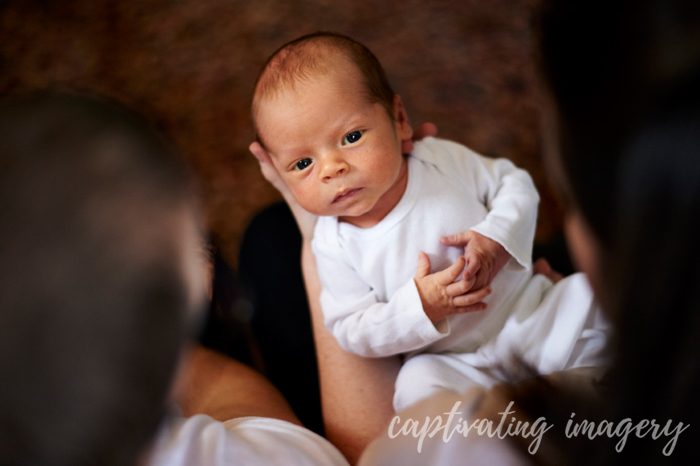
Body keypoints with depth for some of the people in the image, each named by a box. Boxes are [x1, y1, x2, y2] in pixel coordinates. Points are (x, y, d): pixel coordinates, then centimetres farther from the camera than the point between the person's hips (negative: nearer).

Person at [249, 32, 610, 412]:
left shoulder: (442, 160, -10)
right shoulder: (334, 247, -11)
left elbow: (515, 184, 2)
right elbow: (352, 332, -8)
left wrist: (497, 237, -19)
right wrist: (418, 308, -25)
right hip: (453, 361, -1)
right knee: (418, 388, -31)